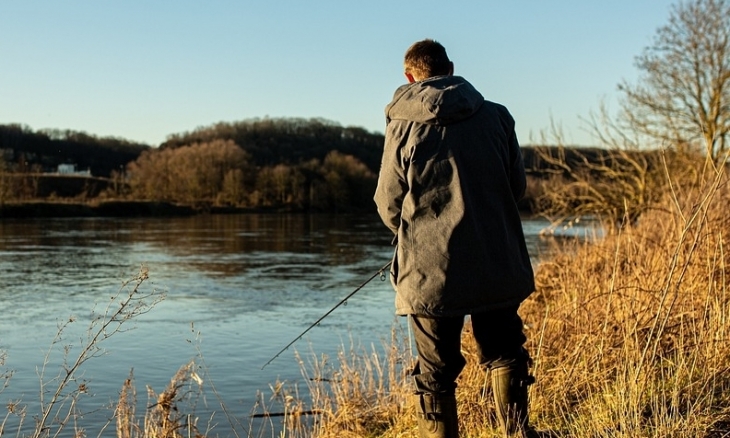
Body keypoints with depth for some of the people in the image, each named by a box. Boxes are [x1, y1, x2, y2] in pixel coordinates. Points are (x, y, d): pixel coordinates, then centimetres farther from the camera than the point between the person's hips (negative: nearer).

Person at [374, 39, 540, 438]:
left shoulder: (403, 125, -4)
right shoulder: (496, 116, 3)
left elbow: (389, 204, -1)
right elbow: (517, 186, 10)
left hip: (429, 271, -2)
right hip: (497, 267, 2)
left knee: (436, 370, 9)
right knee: (504, 354, 17)